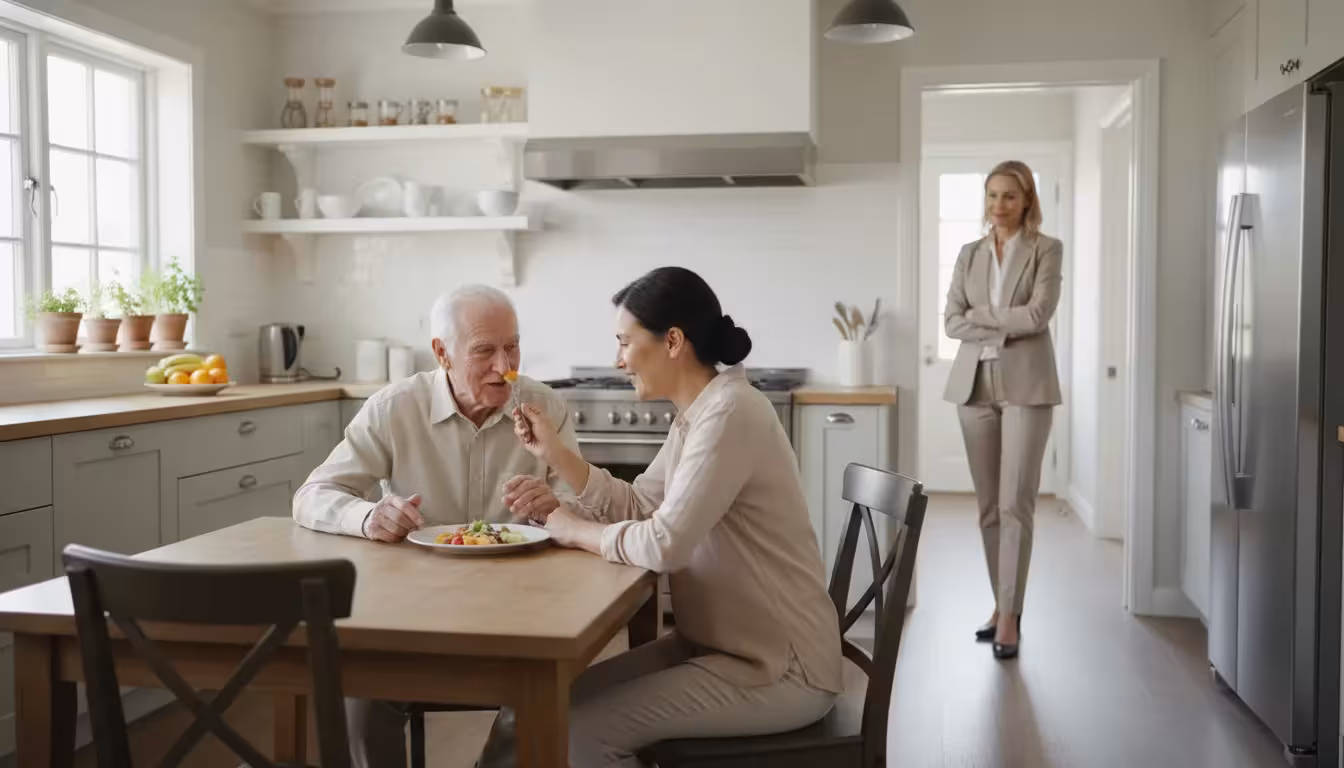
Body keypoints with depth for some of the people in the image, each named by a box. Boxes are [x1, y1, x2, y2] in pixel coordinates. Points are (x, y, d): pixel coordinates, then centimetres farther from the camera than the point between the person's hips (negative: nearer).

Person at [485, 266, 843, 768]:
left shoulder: (729, 414, -23)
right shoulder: (696, 413, 7)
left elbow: (663, 545, -29)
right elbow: (639, 507, 10)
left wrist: (571, 529, -13)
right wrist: (554, 451, 2)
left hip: (778, 669, -9)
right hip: (718, 643, 9)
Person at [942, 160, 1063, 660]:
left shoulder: (1046, 249, 1)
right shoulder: (969, 254, 12)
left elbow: (1038, 314, -13)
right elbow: (952, 322, 2)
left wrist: (980, 315, -5)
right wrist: (1000, 331, -11)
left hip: (1025, 385, -4)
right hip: (974, 384, 4)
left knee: (1016, 503, -7)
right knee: (988, 504, 8)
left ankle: (1009, 615, -2)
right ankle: (1002, 605, 19)